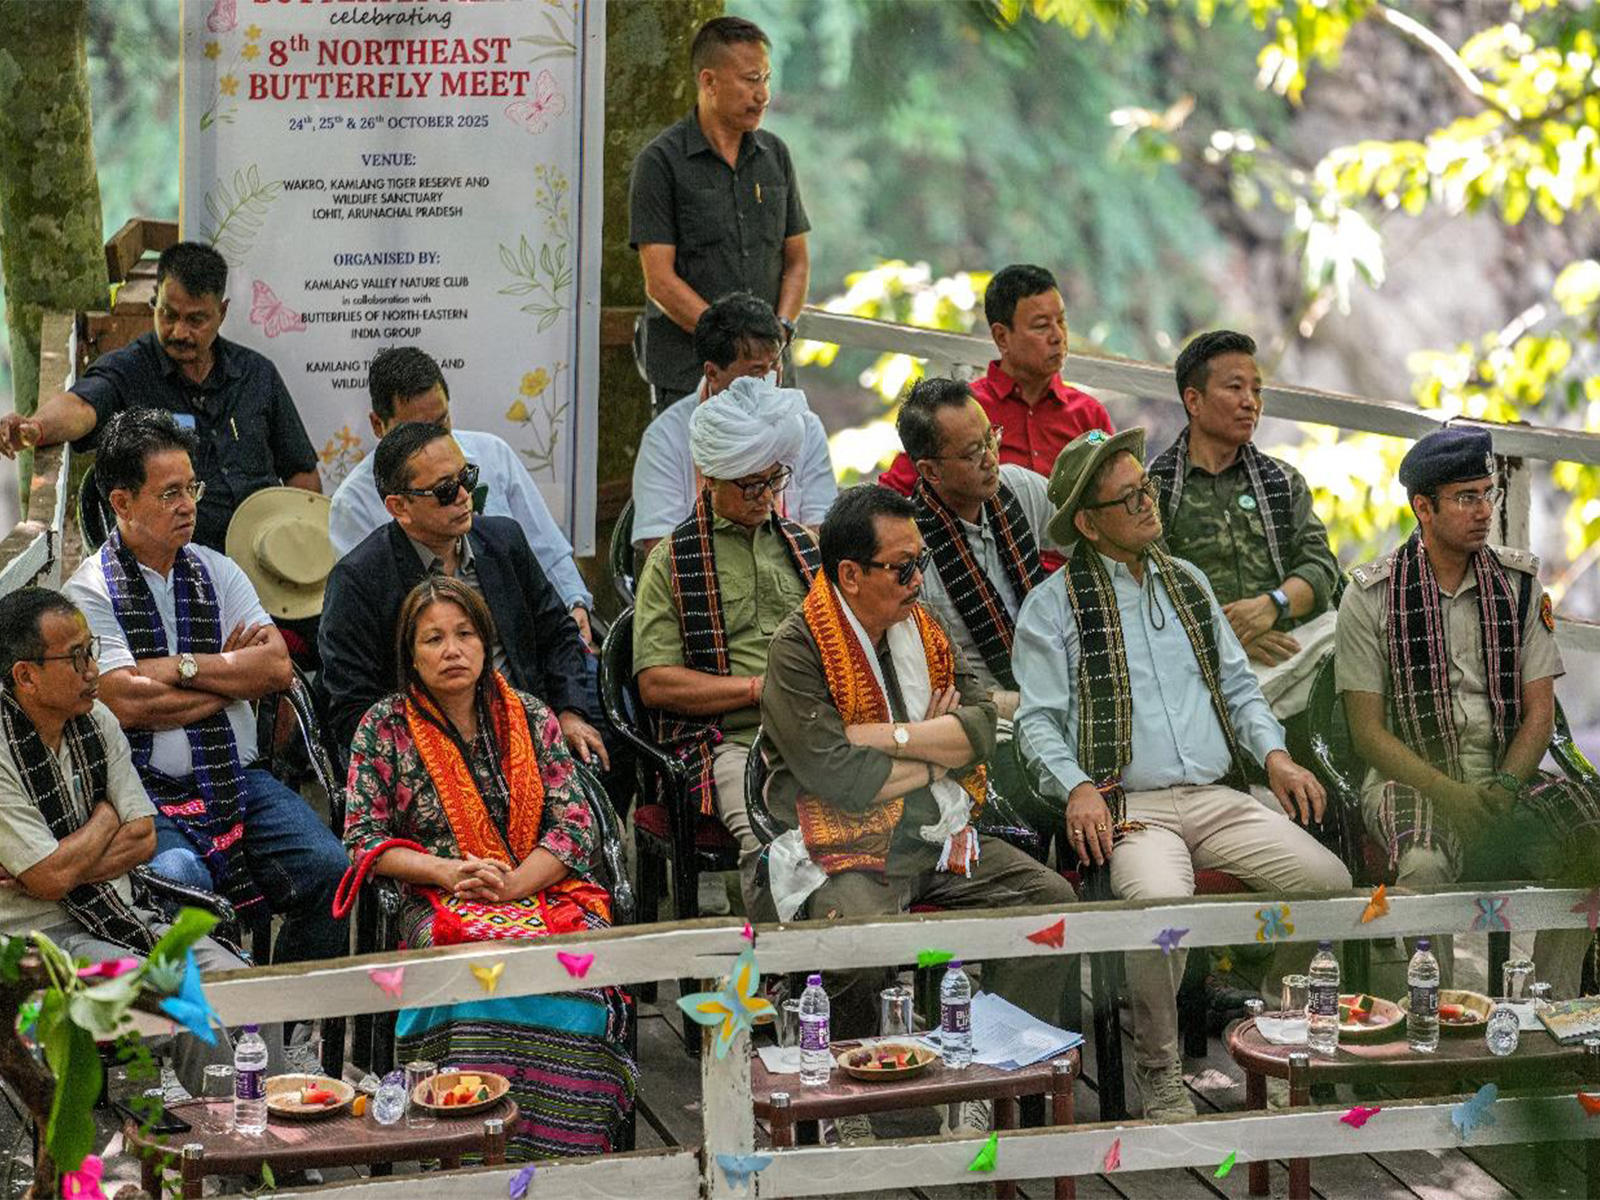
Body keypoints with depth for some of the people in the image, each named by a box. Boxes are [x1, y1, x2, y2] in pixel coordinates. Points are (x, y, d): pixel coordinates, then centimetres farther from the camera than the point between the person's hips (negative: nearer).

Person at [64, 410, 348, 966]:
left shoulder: (218, 571, 14)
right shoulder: (90, 590, -1)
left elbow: (278, 667, 1)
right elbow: (126, 704, -14)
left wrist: (179, 667, -9)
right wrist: (233, 675, -3)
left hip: (238, 779, 5)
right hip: (147, 790, -4)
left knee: (327, 868, -16)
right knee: (181, 881, -33)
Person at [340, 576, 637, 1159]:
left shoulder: (531, 718, 12)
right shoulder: (384, 727, 8)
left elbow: (574, 826, 5)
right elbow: (365, 838, 3)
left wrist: (511, 884, -12)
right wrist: (448, 872, -12)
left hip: (543, 889, 2)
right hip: (438, 901, -2)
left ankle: (561, 1151, -26)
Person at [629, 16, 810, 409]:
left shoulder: (775, 155, 12)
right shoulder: (660, 162, -4)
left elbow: (797, 261, 16)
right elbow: (660, 280, -9)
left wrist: (781, 328, -4)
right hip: (688, 375, -4)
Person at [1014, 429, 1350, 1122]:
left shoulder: (1187, 583, 21)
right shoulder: (1054, 605, 5)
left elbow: (1238, 686, 25)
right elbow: (1037, 721, 0)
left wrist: (1273, 753, 6)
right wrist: (1077, 788, -18)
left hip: (1220, 797, 5)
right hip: (1128, 805, -5)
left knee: (1329, 882, -17)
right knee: (1161, 902, -36)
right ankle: (1159, 1075, -16)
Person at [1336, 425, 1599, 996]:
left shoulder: (1520, 584, 8)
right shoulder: (1373, 594, -1)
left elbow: (1539, 713, 6)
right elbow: (1367, 730, -3)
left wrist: (1504, 788, -12)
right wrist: (1448, 793, -16)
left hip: (1506, 775, 3)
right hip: (1410, 777, -3)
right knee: (1426, 865, -36)